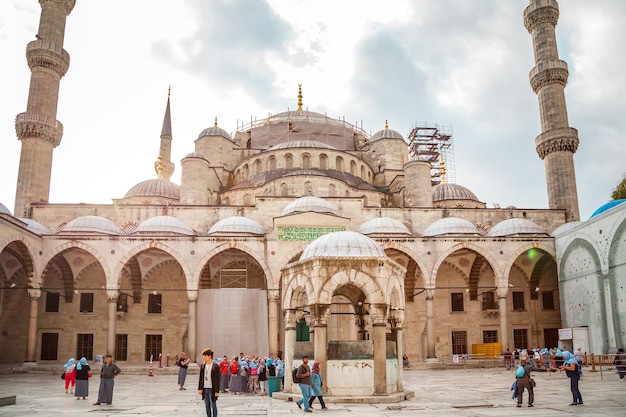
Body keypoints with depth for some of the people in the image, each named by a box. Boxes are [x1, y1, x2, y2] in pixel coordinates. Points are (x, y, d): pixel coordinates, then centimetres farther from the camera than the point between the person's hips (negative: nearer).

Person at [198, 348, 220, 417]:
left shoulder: (215, 366, -10)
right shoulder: (203, 366, 6)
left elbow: (217, 379, -10)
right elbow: (201, 378, 10)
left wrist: (217, 391, -12)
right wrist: (200, 388, 4)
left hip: (212, 389, -5)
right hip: (205, 389, 5)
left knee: (213, 406, 2)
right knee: (207, 406, 13)